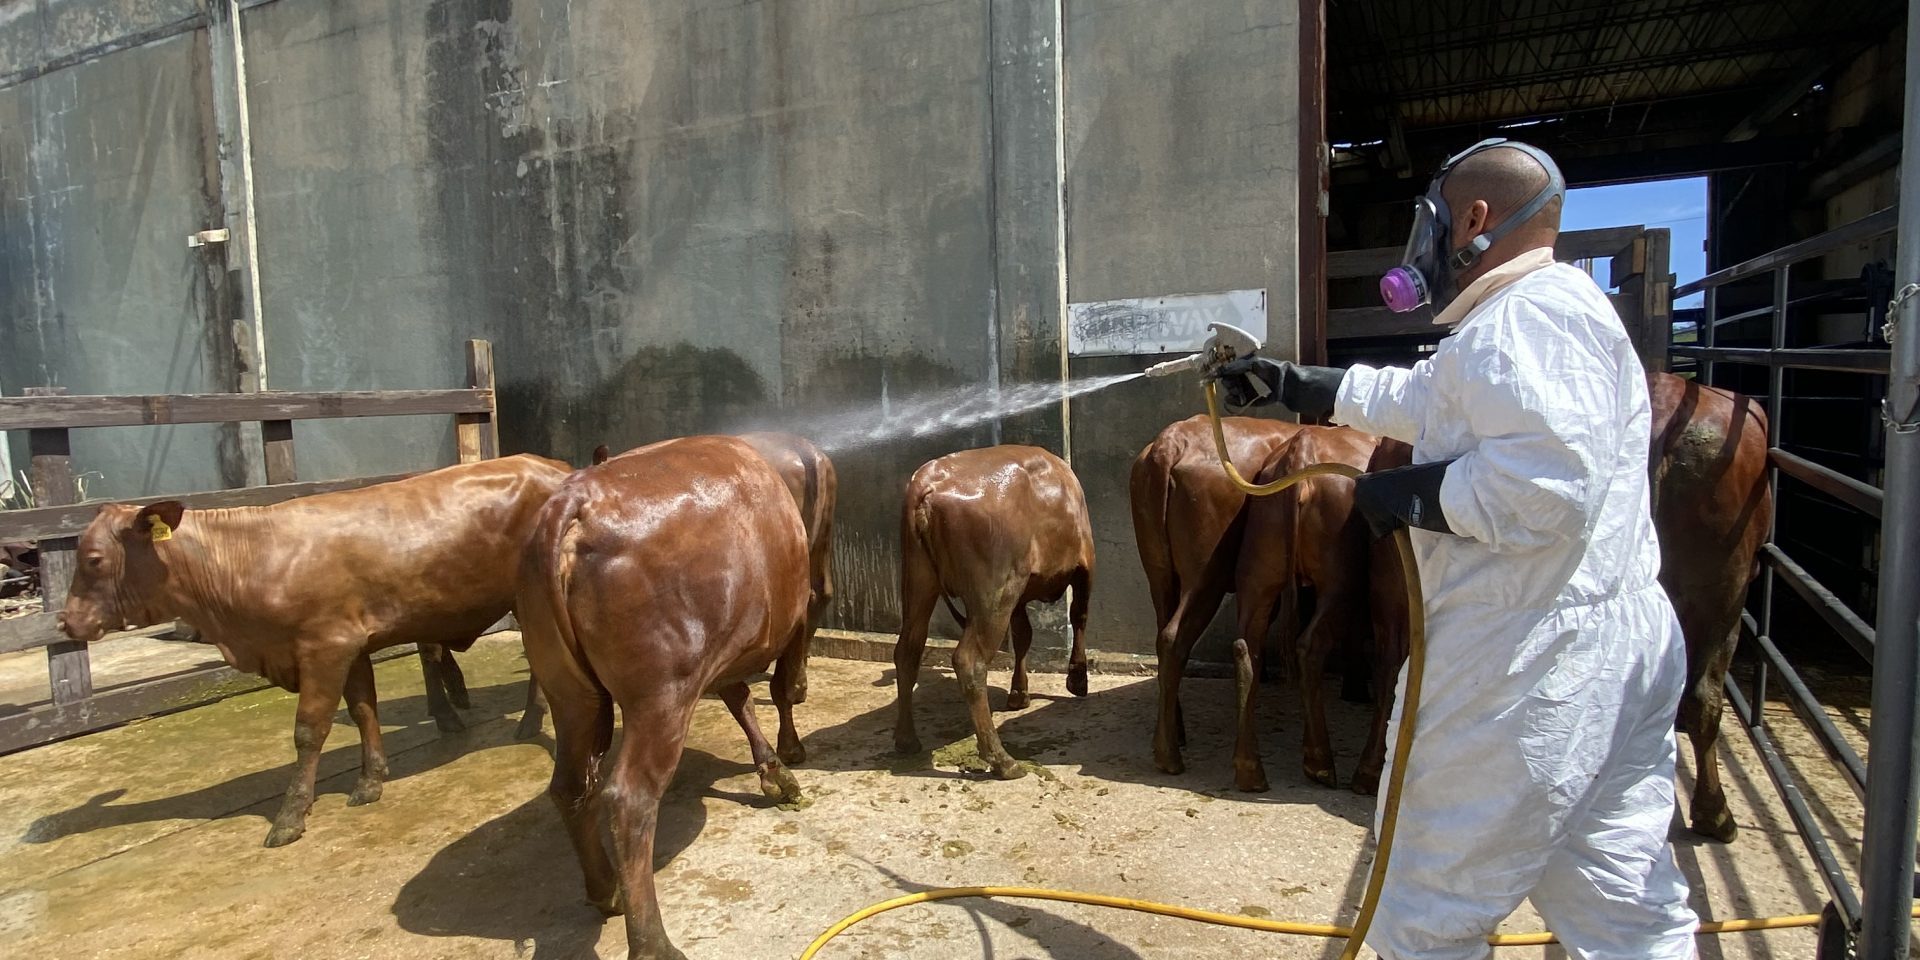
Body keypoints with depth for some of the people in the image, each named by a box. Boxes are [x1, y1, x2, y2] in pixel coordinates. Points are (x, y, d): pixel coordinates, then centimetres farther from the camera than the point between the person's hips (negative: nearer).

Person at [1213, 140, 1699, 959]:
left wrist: (1412, 495, -15)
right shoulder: (1558, 309, 20)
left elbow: (1545, 485, -30)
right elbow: (1415, 400, 31)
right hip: (1617, 652, 11)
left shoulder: (1529, 314, -16)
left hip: (1530, 667, -11)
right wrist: (1290, 383, 35)